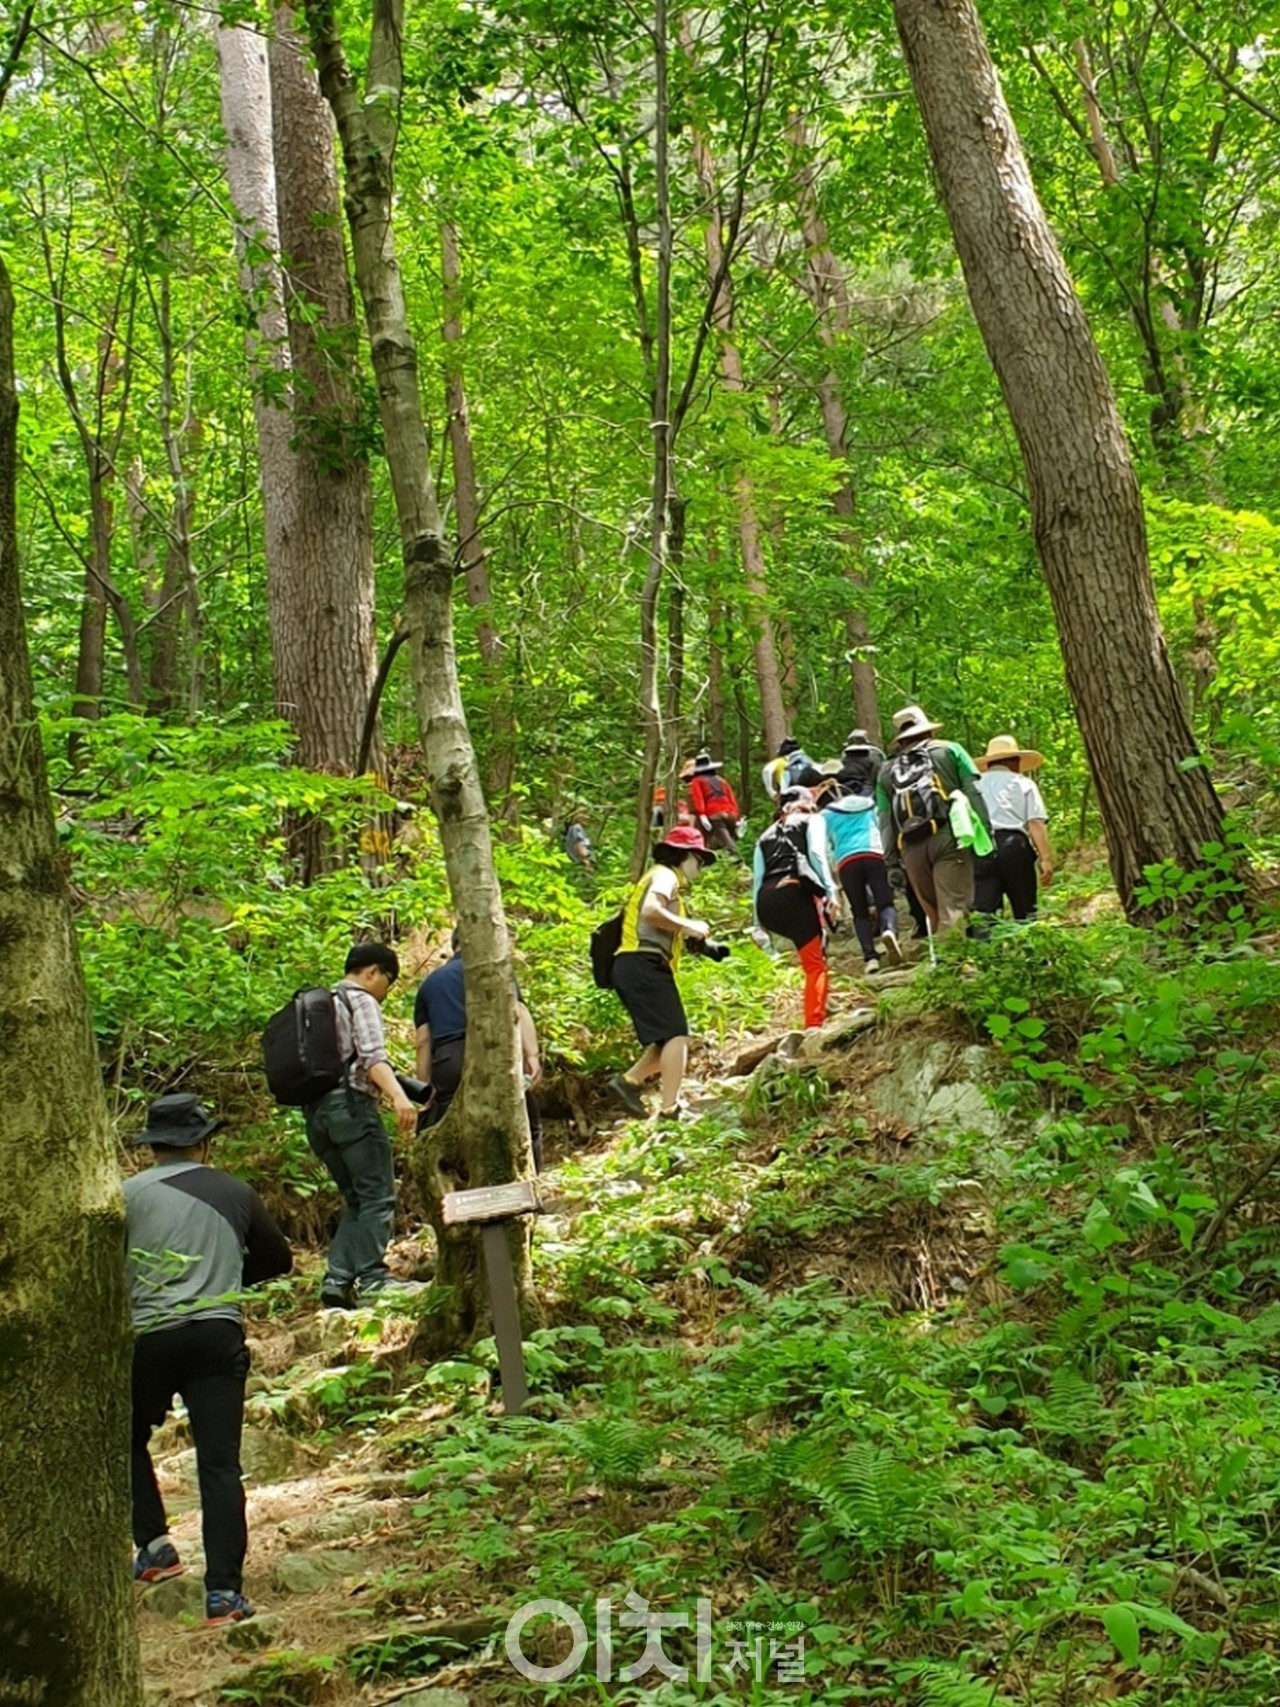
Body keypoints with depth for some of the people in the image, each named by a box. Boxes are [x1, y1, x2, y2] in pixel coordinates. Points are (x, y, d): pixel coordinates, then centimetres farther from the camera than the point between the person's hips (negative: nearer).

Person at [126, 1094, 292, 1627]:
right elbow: (277, 1260, 22)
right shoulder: (236, 1194, 10)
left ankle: (154, 1545, 17)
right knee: (219, 1464, 0)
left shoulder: (130, 1193, 1)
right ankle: (224, 1591, -4)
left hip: (149, 1338, -1)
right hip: (218, 1335, 1)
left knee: (128, 1441, 24)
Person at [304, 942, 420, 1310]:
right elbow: (372, 1055, -17)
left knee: (358, 1201, 10)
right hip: (350, 1103, -9)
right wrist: (398, 1096, -30)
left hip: (317, 1110, 9)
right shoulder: (361, 1000, 0)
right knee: (378, 1196, -8)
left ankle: (337, 1280, -1)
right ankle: (372, 1277, -14)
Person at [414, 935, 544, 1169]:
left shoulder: (429, 983, 26)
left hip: (447, 1064, 3)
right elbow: (516, 1010, -2)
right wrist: (532, 1055, -12)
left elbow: (422, 1042, 15)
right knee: (526, 1127, 7)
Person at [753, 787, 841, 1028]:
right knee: (815, 963, -1)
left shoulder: (766, 836, 33)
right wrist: (831, 890, -10)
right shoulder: (812, 820, 21)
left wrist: (758, 923, 21)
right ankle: (815, 1024, -13)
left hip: (766, 902, 5)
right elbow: (817, 854, 0)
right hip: (795, 893, -5)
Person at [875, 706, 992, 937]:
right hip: (948, 838, -3)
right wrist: (986, 832, 1)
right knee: (954, 911, -10)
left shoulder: (886, 771, 20)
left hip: (912, 848, 3)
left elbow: (885, 823, 14)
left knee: (934, 915, 13)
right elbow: (974, 792, 3)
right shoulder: (949, 750, 14)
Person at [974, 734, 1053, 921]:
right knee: (1024, 911, 8)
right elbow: (1035, 823, 3)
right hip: (1014, 844, -1)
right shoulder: (1023, 784, 16)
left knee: (982, 907, -10)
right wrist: (1045, 858, -3)